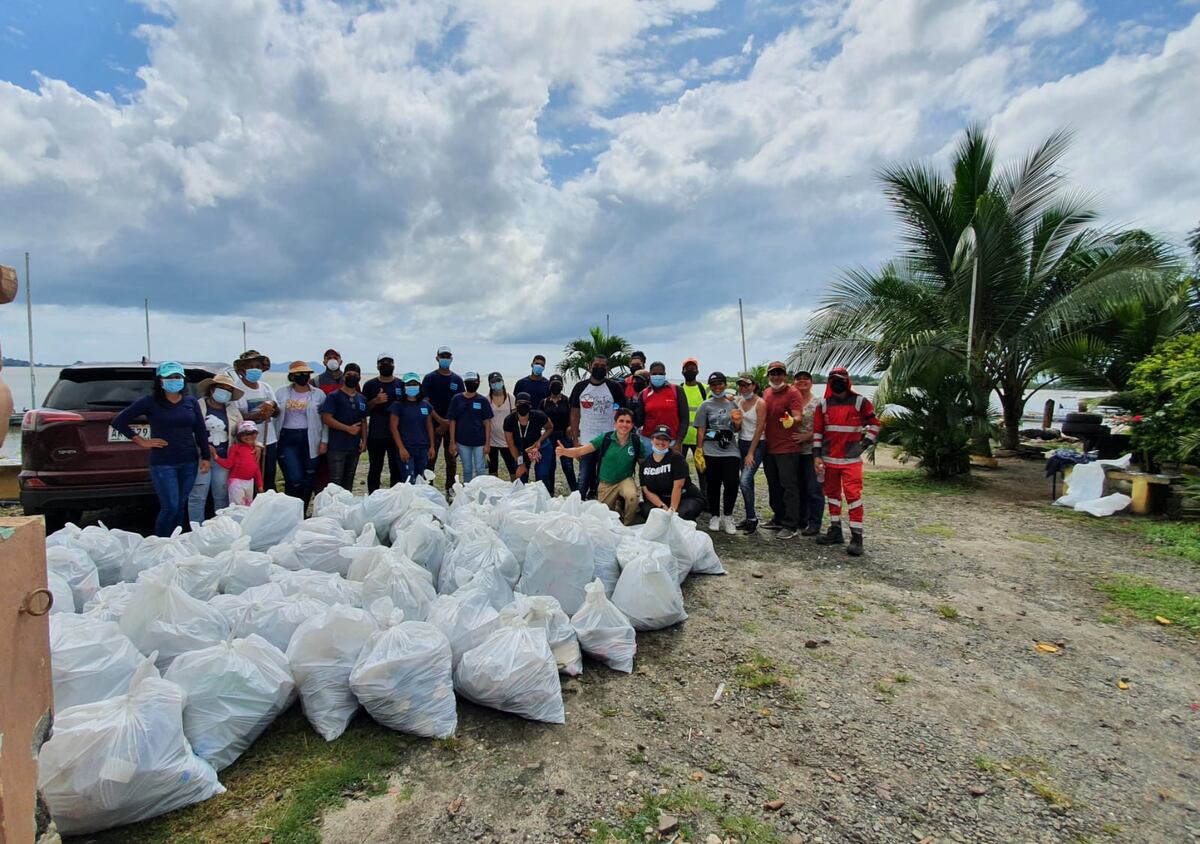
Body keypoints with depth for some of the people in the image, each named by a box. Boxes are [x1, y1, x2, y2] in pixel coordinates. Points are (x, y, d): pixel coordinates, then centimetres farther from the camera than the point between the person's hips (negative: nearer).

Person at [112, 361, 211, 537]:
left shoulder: (191, 402, 8)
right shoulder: (150, 402, -3)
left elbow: (201, 431, 9)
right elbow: (118, 421, 1)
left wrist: (205, 457, 5)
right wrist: (141, 441, -2)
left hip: (189, 462, 4)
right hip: (163, 464, -3)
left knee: (181, 506, 10)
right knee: (170, 507, -7)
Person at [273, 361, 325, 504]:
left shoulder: (319, 395, 4)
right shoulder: (281, 393, 7)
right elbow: (273, 416, 8)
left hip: (310, 441, 1)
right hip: (288, 440, 0)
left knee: (308, 481, 4)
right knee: (295, 480, -9)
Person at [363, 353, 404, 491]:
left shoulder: (401, 385, 8)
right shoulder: (370, 385, 5)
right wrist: (375, 401, -13)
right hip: (375, 435, 0)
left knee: (397, 469, 2)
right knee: (375, 469, 7)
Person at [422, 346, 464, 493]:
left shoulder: (457, 380, 8)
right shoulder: (429, 378, 0)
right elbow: (425, 403, -5)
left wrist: (448, 423, -5)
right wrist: (441, 420, -12)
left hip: (452, 425, 3)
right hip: (434, 425, -2)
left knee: (451, 457, 8)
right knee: (431, 457, -1)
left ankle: (450, 488, 17)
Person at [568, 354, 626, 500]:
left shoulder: (615, 387, -2)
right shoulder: (580, 387, 4)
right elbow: (574, 414, 6)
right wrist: (575, 440, 0)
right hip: (586, 441, 2)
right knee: (584, 479, 8)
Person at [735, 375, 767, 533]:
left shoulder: (760, 403, -11)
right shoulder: (739, 401, 7)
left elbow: (759, 429, -14)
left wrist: (751, 453, -15)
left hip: (757, 444, -6)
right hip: (741, 443, 6)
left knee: (745, 480, -17)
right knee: (747, 481, 10)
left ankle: (752, 517, -4)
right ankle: (750, 517, 19)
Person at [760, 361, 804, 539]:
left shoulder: (792, 393, -10)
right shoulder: (767, 393, 11)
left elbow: (798, 416, -21)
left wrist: (791, 420, -42)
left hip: (787, 449, -8)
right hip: (769, 448, 8)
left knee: (789, 486, -5)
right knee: (774, 485, 16)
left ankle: (792, 526, -1)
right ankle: (779, 519, 29)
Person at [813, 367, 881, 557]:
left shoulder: (860, 402, -3)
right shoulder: (824, 404, 5)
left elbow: (874, 424, 7)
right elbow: (817, 431, 7)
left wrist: (864, 445, 0)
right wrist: (817, 455, 3)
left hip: (851, 459, -4)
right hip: (829, 458, 4)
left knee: (853, 495, -9)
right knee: (832, 493, 12)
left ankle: (857, 536, -3)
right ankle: (835, 531, 24)